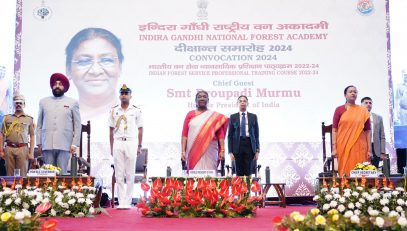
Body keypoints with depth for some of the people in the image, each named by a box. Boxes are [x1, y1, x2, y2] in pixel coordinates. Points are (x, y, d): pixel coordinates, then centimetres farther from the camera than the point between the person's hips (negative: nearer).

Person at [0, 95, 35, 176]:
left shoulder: (29, 119, 10)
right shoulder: (7, 118, 14)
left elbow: (32, 137, 7)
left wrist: (31, 152, 0)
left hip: (22, 148, -2)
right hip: (9, 148, 2)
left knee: (22, 174, -5)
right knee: (9, 173, 1)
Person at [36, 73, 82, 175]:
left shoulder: (72, 102, 9)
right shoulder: (43, 101, 15)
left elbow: (77, 125, 6)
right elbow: (39, 124, 14)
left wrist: (74, 144, -3)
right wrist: (39, 143, 7)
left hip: (64, 145, -2)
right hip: (47, 145, 2)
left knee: (62, 173, -4)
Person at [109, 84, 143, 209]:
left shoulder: (136, 110, 5)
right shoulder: (114, 110, 10)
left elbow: (140, 129, 7)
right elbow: (111, 130, 12)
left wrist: (139, 146, 2)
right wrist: (111, 147, 7)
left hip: (131, 143, -2)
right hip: (118, 143, 2)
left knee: (130, 174, -1)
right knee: (119, 174, 1)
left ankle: (128, 202, 4)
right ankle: (121, 202, 5)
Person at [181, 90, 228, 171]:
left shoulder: (215, 116, 9)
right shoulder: (190, 114, 11)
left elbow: (220, 134, 4)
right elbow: (184, 134, 6)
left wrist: (222, 150, -6)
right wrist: (183, 151, -2)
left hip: (209, 152, 0)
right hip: (193, 152, 1)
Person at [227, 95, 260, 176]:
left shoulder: (253, 116, 10)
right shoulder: (233, 117, 7)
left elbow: (256, 134, 9)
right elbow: (230, 135, 5)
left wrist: (257, 150, 2)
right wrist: (230, 151, -3)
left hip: (249, 145, 0)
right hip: (238, 145, 0)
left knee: (248, 171, -2)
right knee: (239, 172, 0)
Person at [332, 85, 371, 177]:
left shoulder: (363, 111, 9)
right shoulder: (339, 110, 6)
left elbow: (368, 131, 7)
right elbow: (334, 130, 3)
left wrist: (369, 150, 1)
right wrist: (334, 148, -6)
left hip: (359, 148, 1)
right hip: (343, 147, -1)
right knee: (345, 172, -3)